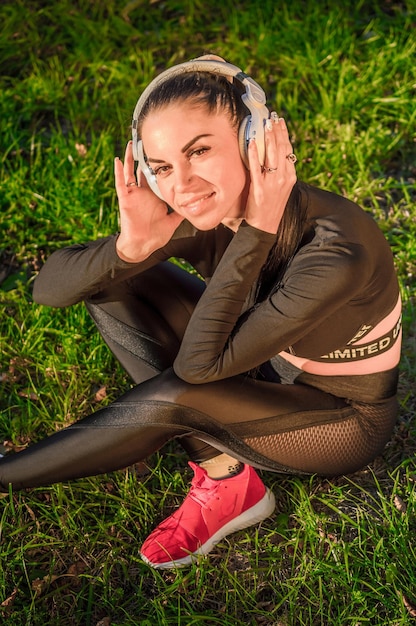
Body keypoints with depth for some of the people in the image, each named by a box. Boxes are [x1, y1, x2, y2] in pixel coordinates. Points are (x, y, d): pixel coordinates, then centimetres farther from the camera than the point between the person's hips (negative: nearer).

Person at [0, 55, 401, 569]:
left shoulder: (337, 251, -36)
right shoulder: (201, 215, -19)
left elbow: (199, 366, -32)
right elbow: (50, 286, -19)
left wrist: (255, 234, -35)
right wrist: (133, 246, -38)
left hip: (345, 420, -5)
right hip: (267, 375, 6)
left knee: (172, 398, -31)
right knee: (111, 282, -10)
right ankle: (223, 477, -10)